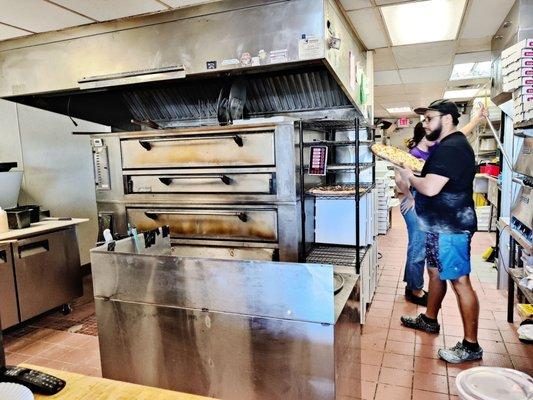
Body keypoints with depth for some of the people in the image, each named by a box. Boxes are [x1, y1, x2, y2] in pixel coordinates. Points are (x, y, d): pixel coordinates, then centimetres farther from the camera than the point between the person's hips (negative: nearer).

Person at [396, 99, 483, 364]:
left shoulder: (451, 148, -19)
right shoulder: (448, 145, 16)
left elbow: (430, 188, -28)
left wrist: (409, 177, -10)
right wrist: (414, 176, 8)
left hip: (451, 227, -11)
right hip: (440, 224, 11)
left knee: (459, 282, -5)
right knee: (436, 272, 21)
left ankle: (471, 346, 5)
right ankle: (430, 319, 38)